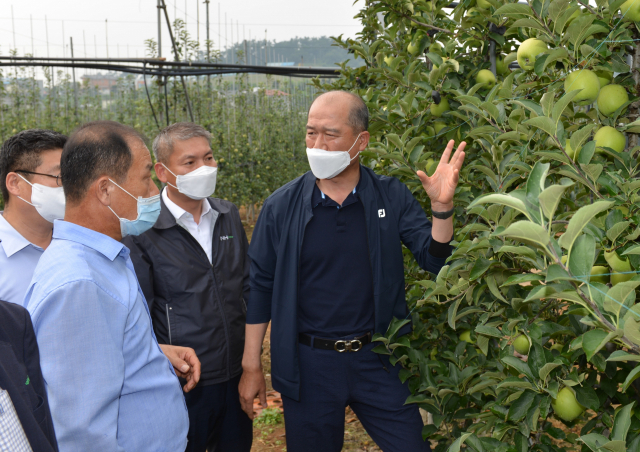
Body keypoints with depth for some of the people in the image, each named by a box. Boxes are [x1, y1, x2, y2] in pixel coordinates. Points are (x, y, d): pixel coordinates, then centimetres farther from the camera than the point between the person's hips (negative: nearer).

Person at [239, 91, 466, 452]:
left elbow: (434, 259, -6)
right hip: (308, 366, 0)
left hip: (379, 359, 0)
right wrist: (251, 366, 2)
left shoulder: (392, 197, -5)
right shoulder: (282, 206, -6)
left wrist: (442, 206, -24)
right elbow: (261, 286, 0)